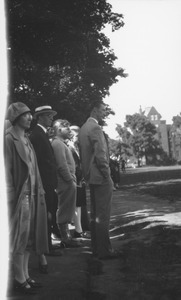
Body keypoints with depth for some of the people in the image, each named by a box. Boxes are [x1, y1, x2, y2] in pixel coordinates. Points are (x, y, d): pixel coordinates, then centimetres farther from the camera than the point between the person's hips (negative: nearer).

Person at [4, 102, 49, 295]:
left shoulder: (26, 140, 14)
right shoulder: (9, 139, -11)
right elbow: (6, 170, -16)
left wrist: (39, 192, 11)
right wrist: (11, 198, -19)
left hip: (31, 194, 8)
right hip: (19, 196, -8)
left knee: (29, 237, 12)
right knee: (19, 239, -1)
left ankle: (25, 276, 21)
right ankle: (20, 280, 8)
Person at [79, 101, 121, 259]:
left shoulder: (84, 127, 14)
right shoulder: (95, 128, -16)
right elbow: (100, 155, -21)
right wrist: (107, 176, -14)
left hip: (91, 176, 10)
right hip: (101, 177, -10)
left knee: (95, 215, 15)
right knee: (103, 215, -4)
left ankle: (96, 248, 23)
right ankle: (104, 250, 1)